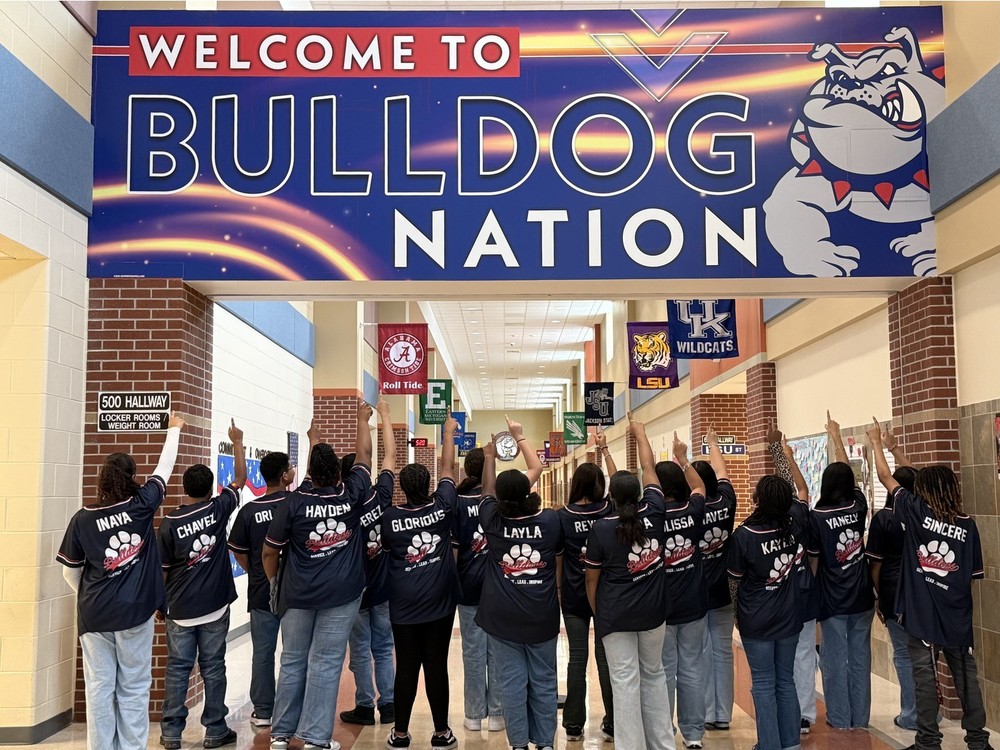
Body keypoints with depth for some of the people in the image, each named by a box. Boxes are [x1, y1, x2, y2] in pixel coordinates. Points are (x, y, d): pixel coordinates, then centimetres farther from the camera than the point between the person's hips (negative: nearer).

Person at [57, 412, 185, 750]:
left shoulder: (82, 518, -5)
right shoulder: (141, 505, -8)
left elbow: (70, 571, 4)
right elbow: (164, 469, 8)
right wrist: (174, 430, 22)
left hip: (95, 615, 1)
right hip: (135, 610, -1)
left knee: (99, 687, 7)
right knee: (134, 687, 7)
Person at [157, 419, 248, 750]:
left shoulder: (169, 522, -7)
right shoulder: (218, 509, -7)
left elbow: (162, 570, -1)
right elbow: (240, 479, 9)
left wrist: (160, 603, 12)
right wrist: (237, 443, 17)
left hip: (180, 609, 0)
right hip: (214, 606, 0)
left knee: (177, 670, 7)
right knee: (213, 669, 7)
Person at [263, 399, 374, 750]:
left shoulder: (293, 503, -8)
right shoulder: (352, 495, -7)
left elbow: (270, 551, -1)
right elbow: (364, 455, 9)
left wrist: (273, 582, 16)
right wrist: (363, 417, 22)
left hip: (298, 594, 1)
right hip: (341, 594, -1)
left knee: (292, 661, 12)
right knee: (325, 663, 2)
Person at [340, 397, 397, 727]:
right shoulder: (381, 497, -9)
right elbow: (390, 455, 2)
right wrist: (385, 415, 10)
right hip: (384, 589, 3)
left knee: (360, 652, 6)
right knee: (384, 649, 12)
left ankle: (365, 707, 11)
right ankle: (388, 706, 14)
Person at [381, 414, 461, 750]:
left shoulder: (390, 517, -6)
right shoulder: (442, 507, -5)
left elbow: (384, 547, 13)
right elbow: (447, 468, 8)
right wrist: (449, 432, 20)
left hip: (403, 605, 0)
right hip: (439, 603, 0)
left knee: (406, 668, 6)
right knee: (437, 667, 5)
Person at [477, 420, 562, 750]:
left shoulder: (493, 522, -10)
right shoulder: (551, 521, -8)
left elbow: (486, 490, 8)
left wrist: (489, 458, 24)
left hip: (503, 616, 0)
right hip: (542, 615, 1)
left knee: (513, 682, 6)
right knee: (543, 682, 11)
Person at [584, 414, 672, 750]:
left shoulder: (601, 528, -12)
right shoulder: (653, 512, -7)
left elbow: (592, 578, -5)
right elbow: (649, 468, 6)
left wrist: (596, 612, 10)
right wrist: (639, 431, 19)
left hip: (615, 615, -3)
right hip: (652, 610, 3)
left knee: (625, 682, 1)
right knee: (654, 676, 17)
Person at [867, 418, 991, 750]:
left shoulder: (917, 512, -9)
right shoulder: (968, 524, -1)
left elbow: (886, 477, 1)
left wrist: (876, 442, 16)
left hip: (921, 611, -3)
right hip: (957, 615, 3)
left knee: (924, 676, 3)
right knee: (966, 675, 12)